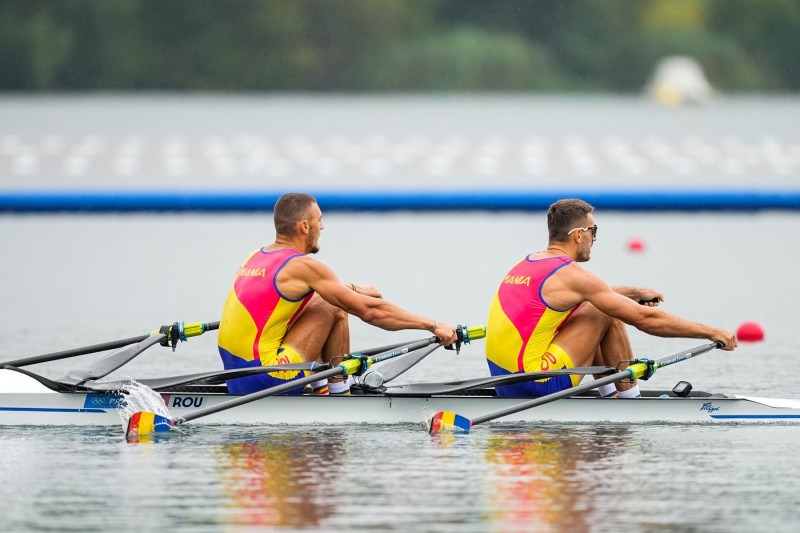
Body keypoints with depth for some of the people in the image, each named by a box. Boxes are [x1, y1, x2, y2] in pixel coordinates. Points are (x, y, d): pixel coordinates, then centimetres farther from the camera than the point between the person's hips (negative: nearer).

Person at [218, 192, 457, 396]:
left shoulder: (256, 257, 14)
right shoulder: (303, 267, -10)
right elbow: (370, 311, -10)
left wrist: (353, 289, 43)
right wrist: (433, 325, -3)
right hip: (265, 380, -9)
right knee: (334, 309, -2)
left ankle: (320, 392, 23)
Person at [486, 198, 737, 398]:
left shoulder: (527, 264, 15)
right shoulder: (572, 275, -11)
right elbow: (645, 318, -10)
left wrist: (633, 292, 45)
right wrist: (712, 333, -4)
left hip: (502, 381, 9)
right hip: (536, 383, -9)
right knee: (607, 315, 0)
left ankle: (610, 395, 27)